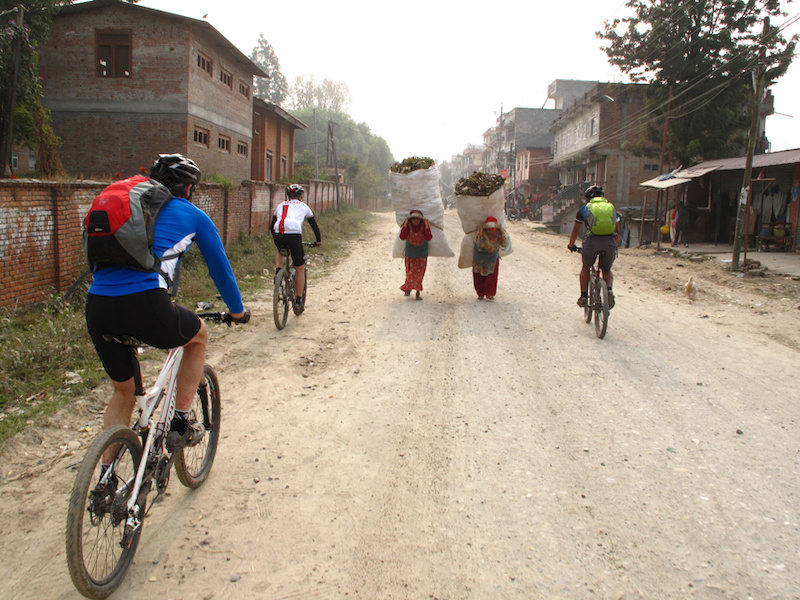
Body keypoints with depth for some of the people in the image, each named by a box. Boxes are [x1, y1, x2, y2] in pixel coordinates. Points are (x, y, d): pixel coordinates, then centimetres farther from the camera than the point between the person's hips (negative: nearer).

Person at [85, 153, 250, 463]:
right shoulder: (192, 215, 15)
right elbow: (220, 267, 22)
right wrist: (237, 311, 37)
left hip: (97, 308, 5)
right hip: (146, 304, -5)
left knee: (123, 390, 26)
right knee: (199, 336, 28)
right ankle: (180, 425, 26)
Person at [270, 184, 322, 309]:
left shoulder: (280, 206, 29)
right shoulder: (303, 206, 23)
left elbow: (272, 225, 34)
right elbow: (314, 224, 31)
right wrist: (318, 240, 44)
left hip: (278, 236, 3)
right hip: (294, 235, -3)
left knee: (280, 252, 39)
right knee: (300, 269, 14)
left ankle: (278, 271, 12)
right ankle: (298, 299, 15)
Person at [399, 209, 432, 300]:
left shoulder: (424, 225, -14)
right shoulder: (408, 225, -12)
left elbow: (428, 238, -25)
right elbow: (402, 237, -24)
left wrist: (426, 225, -29)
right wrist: (405, 224, -27)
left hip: (421, 253, -1)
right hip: (410, 252, 1)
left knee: (419, 272, -5)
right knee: (410, 271, 4)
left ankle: (418, 292, -2)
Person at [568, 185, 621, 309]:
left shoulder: (585, 208, 17)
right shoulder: (612, 207, 23)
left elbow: (575, 231, 23)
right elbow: (617, 232, 28)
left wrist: (571, 245, 40)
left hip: (592, 241, -1)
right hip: (610, 242, 2)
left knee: (585, 267, 24)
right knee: (606, 270, 23)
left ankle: (584, 296, 13)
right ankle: (609, 291, -5)